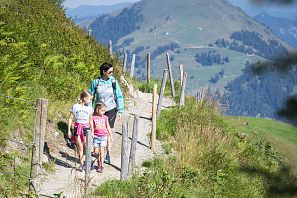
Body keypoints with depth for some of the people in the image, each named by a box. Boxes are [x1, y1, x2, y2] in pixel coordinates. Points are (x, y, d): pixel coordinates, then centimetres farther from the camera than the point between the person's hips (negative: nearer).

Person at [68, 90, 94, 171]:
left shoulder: (89, 108, 6)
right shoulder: (75, 107, 0)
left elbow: (91, 120, 14)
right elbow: (70, 118, 3)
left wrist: (92, 131, 13)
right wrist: (69, 130, 1)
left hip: (86, 128, 1)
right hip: (77, 127, -1)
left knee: (86, 146, -9)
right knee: (79, 146, 1)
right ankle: (81, 164, 8)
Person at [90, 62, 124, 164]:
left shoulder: (113, 81, -6)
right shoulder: (96, 82, -5)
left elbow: (119, 96, 1)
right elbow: (91, 96, 6)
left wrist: (120, 110, -1)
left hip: (110, 110, -1)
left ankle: (107, 155, 5)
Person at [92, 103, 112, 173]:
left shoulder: (105, 118, 2)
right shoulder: (94, 118, -4)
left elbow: (108, 127, 10)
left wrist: (110, 135, 12)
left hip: (103, 136, 0)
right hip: (96, 137, 0)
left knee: (101, 151, -3)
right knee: (96, 152, 1)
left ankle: (101, 166, 4)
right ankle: (99, 162, 26)